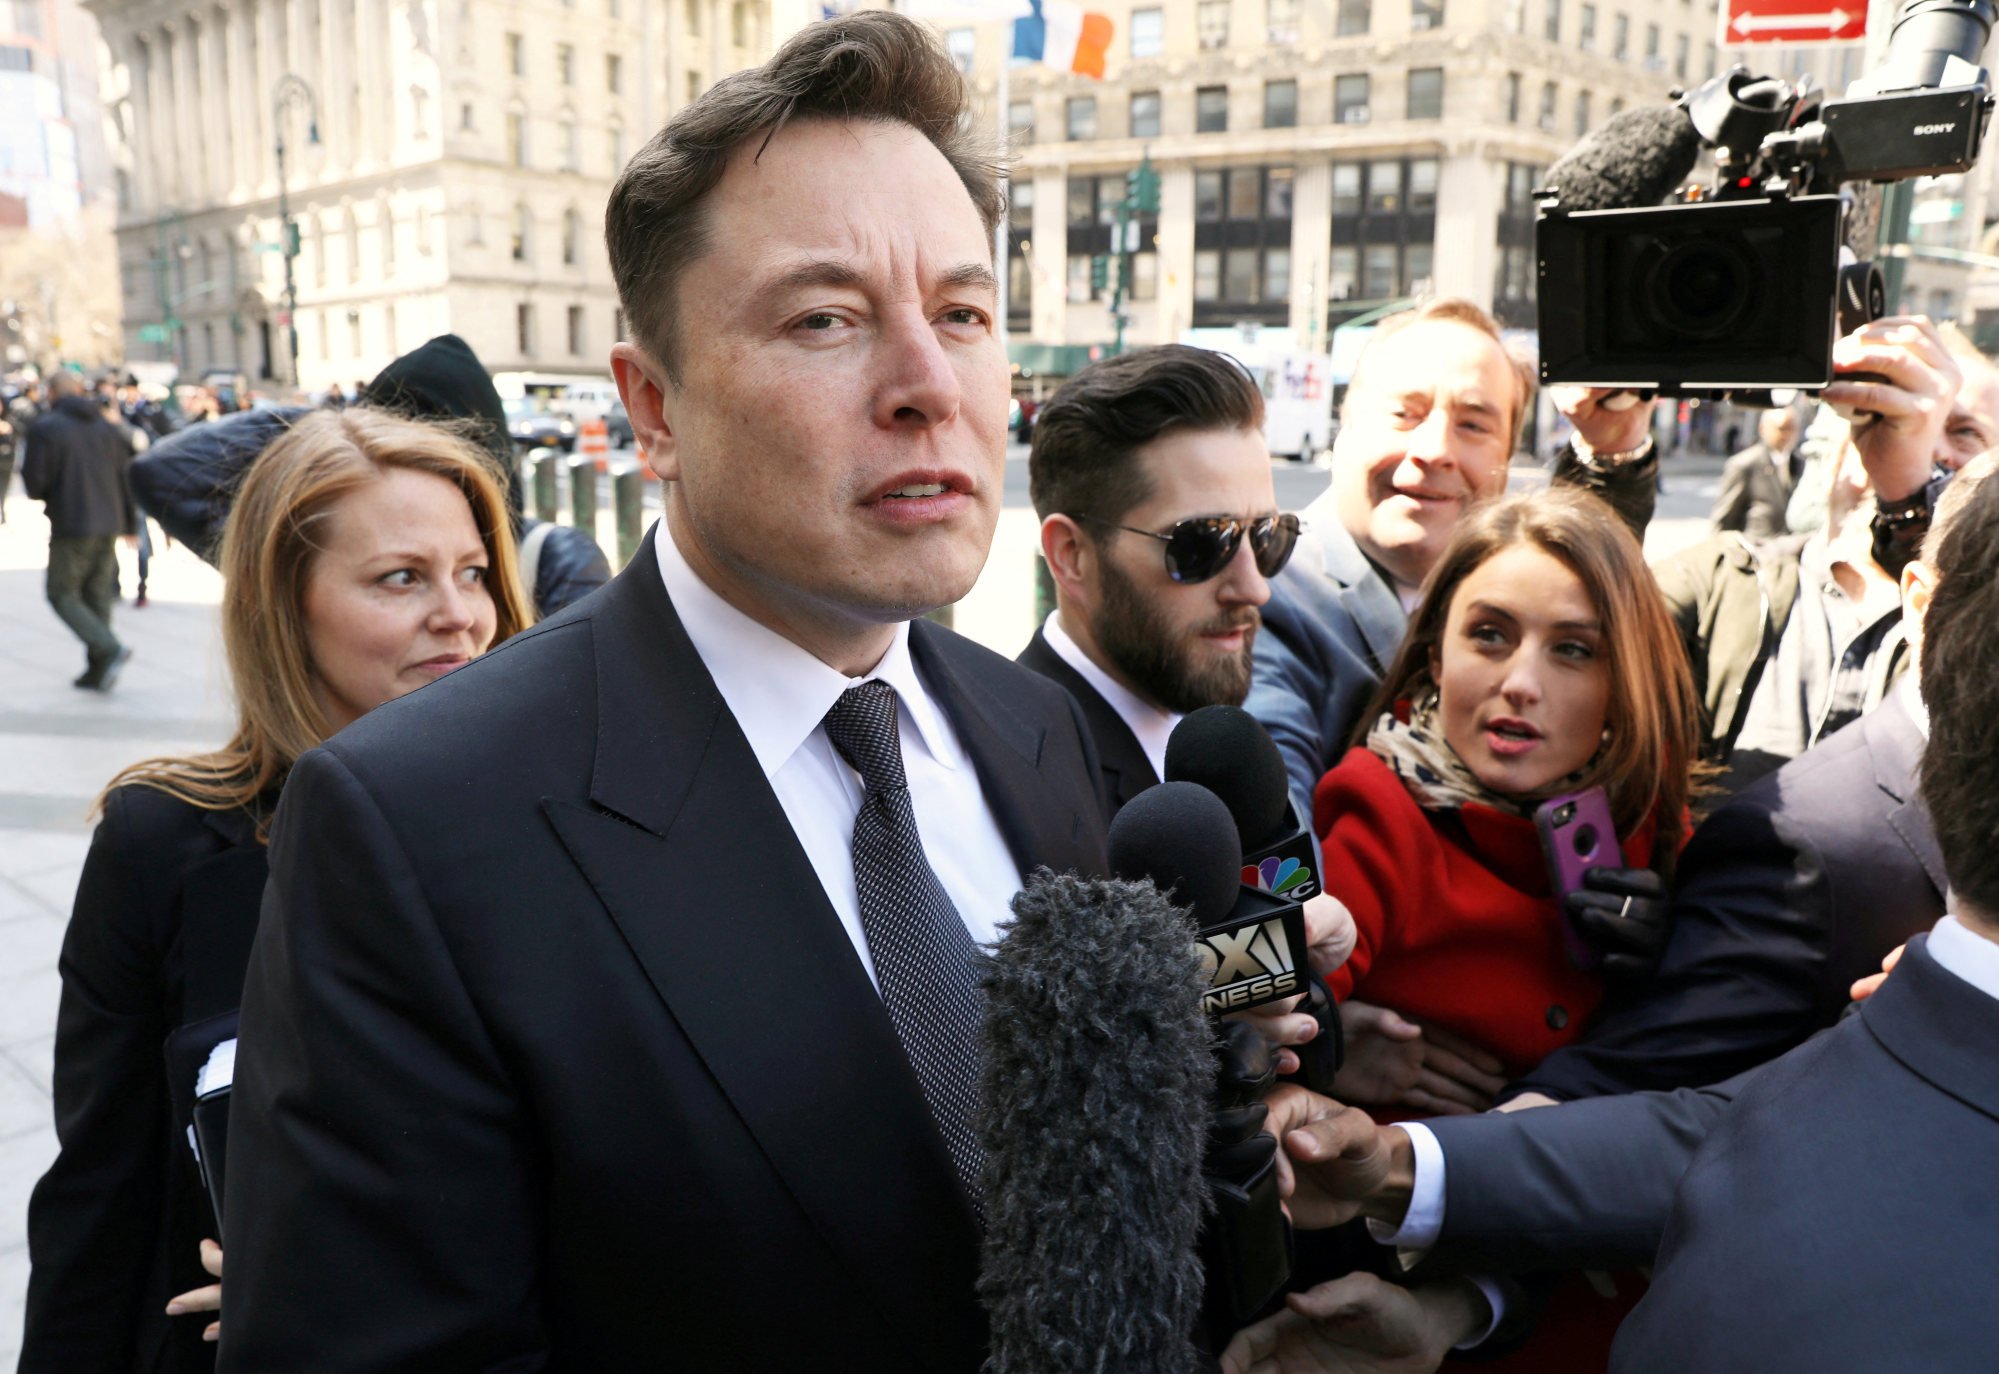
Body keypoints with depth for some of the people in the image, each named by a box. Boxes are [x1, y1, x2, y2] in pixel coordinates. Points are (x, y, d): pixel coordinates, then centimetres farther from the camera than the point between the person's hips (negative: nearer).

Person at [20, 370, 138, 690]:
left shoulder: (44, 428, -7)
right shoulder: (105, 426, 8)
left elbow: (33, 484, -10)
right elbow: (127, 473, 9)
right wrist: (130, 522, 16)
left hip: (71, 526, -5)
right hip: (109, 525, 5)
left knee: (63, 594, 4)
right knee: (98, 596, 11)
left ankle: (109, 648, -16)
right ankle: (98, 671, 12)